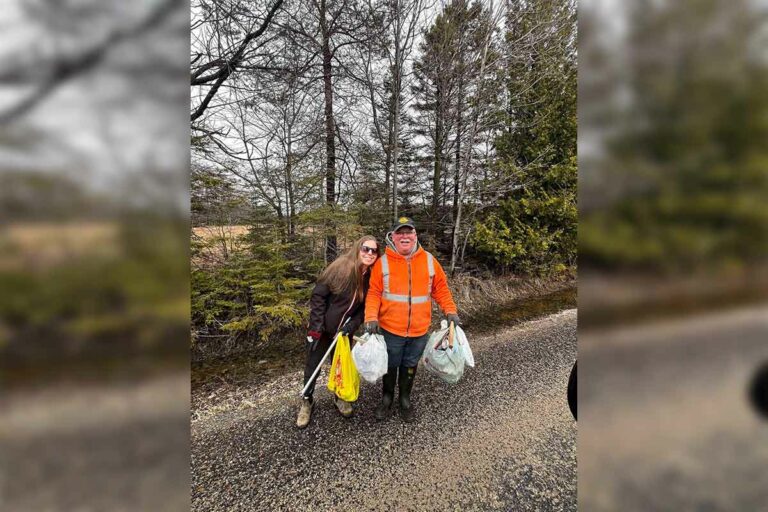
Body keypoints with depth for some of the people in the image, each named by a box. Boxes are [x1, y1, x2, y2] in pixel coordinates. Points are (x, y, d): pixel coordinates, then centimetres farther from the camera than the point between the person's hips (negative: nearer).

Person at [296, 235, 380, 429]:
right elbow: (318, 294, -18)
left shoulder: (371, 277, -9)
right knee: (313, 365, 11)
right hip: (322, 328, -3)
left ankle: (340, 397, 43)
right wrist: (317, 325, -18)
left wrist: (352, 324, -16)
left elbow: (365, 306, -2)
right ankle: (307, 401, 35)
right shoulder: (341, 267, -23)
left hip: (344, 330, 4)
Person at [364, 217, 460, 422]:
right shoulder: (383, 262, -8)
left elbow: (440, 288, 6)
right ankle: (387, 397, 43)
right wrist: (371, 317, -18)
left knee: (410, 366, 20)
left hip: (419, 330, 2)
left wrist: (450, 311, -2)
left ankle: (405, 398, 44)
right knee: (390, 366, 17)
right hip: (390, 330, -1)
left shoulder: (429, 260, -2)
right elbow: (374, 293, -7)